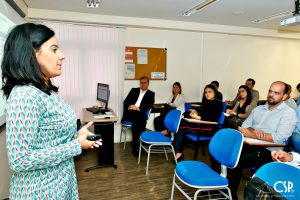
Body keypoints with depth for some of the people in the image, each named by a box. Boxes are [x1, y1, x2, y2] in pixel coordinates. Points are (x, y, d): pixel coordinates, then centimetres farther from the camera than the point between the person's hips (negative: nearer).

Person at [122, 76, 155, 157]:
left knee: (137, 123, -31)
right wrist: (130, 106, -11)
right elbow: (126, 101, 11)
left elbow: (150, 106, -1)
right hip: (130, 113, 1)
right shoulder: (134, 90, 18)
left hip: (140, 114, -1)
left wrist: (138, 108, -14)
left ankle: (135, 147, -17)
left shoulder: (151, 94, 12)